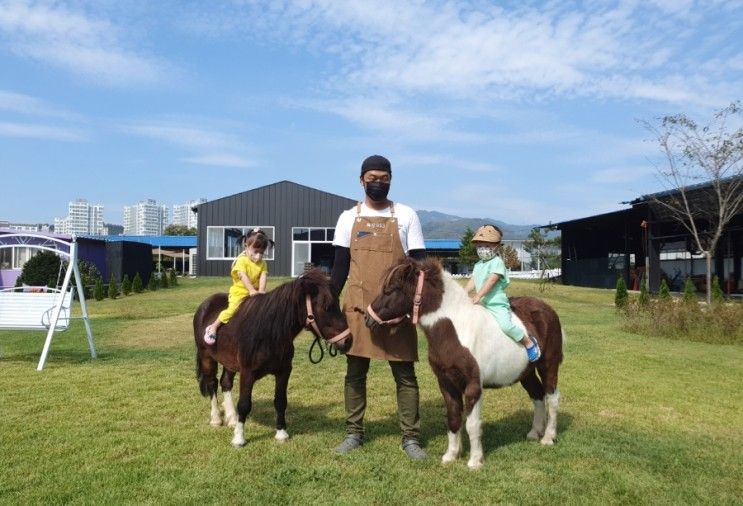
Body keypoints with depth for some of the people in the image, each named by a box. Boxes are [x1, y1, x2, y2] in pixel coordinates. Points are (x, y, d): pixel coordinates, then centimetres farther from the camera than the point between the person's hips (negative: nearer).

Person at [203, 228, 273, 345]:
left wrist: (261, 291, -25)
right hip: (239, 292, -6)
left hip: (256, 293, 6)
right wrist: (252, 290, -32)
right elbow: (243, 276, -21)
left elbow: (263, 277, -8)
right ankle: (213, 327, -11)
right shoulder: (242, 260, -9)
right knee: (233, 309, -26)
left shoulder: (262, 264, 6)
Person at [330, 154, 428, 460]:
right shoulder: (349, 218, 6)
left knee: (404, 374, 4)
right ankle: (354, 433, 22)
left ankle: (411, 438, 15)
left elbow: (419, 263, 3)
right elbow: (340, 266, 8)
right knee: (355, 371, 9)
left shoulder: (406, 216, 3)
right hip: (357, 306, 2)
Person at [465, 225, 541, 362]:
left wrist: (478, 296, -28)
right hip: (482, 304, 8)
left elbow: (491, 280, -19)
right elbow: (473, 280, 9)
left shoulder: (497, 262, -7)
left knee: (505, 325, -24)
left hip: (497, 303, -8)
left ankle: (529, 342, -4)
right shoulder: (478, 265, 17)